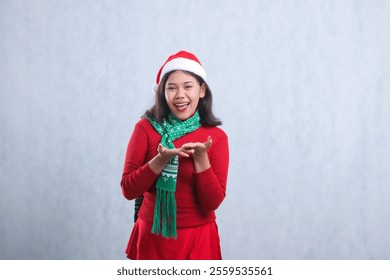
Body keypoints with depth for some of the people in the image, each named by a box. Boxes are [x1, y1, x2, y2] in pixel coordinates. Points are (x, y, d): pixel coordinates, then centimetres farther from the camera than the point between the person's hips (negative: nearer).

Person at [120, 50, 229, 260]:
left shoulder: (216, 137, -5)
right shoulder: (146, 128, -6)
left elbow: (213, 202, -9)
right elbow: (128, 189, -9)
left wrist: (200, 158, -21)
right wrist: (161, 160, -22)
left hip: (197, 238, 0)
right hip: (153, 235, 0)